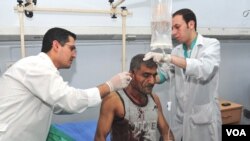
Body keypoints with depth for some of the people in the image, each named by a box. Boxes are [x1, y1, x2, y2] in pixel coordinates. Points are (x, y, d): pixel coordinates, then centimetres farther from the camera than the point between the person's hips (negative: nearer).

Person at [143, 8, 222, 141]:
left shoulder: (211, 44, -8)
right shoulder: (176, 51, 8)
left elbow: (205, 69, -26)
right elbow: (163, 75, 6)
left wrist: (168, 57, -30)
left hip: (204, 116, -4)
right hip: (180, 116, 5)